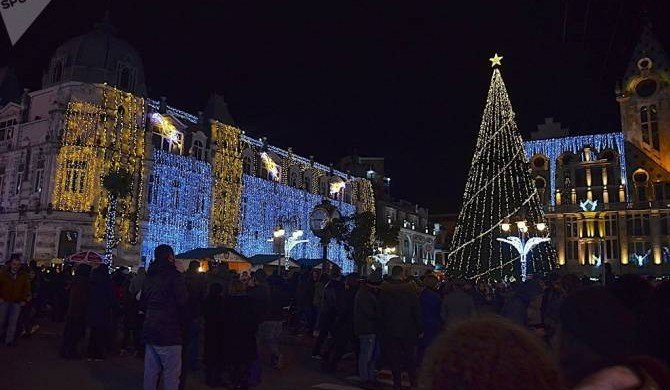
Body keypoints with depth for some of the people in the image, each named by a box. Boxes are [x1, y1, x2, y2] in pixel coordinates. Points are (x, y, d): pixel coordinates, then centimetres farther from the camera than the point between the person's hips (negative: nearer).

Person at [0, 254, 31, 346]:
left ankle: (9, 340, 7)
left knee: (13, 322, 1)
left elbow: (26, 289, 10)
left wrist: (25, 300, 4)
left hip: (17, 303, 1)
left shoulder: (24, 276, 5)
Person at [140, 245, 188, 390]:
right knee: (171, 375, -3)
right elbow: (184, 302, -18)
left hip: (150, 332, 8)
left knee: (150, 373, 13)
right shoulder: (174, 276, -13)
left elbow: (142, 304, 20)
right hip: (169, 334, -8)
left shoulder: (150, 277, 12)